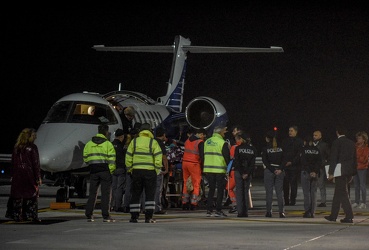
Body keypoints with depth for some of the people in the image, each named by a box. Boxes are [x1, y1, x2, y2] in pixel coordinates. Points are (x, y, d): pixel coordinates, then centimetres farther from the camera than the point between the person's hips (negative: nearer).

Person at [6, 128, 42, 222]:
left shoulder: (16, 147, 5)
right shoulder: (32, 147, -8)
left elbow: (13, 163, 8)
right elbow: (36, 164, -8)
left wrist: (13, 175, 15)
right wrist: (38, 177, -5)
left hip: (17, 176, 4)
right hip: (29, 175, -4)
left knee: (17, 196, 7)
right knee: (32, 195, 3)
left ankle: (16, 215, 8)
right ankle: (32, 215, 1)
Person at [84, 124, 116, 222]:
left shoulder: (89, 144, 9)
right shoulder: (108, 144, -4)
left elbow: (85, 158, 12)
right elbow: (111, 159, -9)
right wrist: (111, 170, -2)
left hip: (93, 170, 4)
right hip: (105, 170, -4)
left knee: (92, 193, 9)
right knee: (106, 193, -1)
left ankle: (89, 215, 5)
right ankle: (106, 216, -5)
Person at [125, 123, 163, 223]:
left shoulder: (134, 142, 6)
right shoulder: (153, 142, -2)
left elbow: (128, 158, 5)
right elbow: (158, 158, -7)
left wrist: (129, 169, 13)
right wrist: (157, 170, 1)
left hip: (136, 171, 2)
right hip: (150, 171, -2)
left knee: (135, 195, 9)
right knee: (150, 195, 2)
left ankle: (134, 217, 9)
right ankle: (148, 217, -4)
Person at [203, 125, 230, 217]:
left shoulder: (206, 142, 11)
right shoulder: (222, 143, -8)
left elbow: (203, 155, 16)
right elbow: (227, 157, -9)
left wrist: (204, 168, 22)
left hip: (208, 169, 6)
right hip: (219, 170, -5)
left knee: (211, 189, 13)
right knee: (220, 190, 2)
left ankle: (209, 210, 9)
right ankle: (218, 210, -1)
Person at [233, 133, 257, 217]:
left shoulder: (238, 148, -2)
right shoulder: (253, 149, 5)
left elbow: (236, 161, -7)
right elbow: (253, 163, -2)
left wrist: (241, 173, -7)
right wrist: (247, 173, -6)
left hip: (238, 172, -2)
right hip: (249, 172, 3)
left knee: (239, 191, 1)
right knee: (246, 191, 10)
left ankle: (240, 211, -6)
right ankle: (246, 211, 3)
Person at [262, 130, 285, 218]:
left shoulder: (265, 148, -4)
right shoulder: (280, 147, 5)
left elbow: (265, 161, -9)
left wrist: (273, 170, -8)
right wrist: (280, 169, -4)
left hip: (269, 171, -3)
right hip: (280, 171, 3)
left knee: (269, 192, 3)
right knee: (279, 192, 5)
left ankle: (269, 211, 1)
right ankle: (281, 212, -1)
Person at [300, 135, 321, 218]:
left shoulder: (304, 149, -4)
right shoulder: (316, 150, 7)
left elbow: (304, 162, -11)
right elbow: (319, 162, 1)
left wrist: (310, 172, -10)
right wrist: (315, 172, -3)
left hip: (305, 172, -4)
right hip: (315, 173, 4)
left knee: (306, 193, -2)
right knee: (313, 193, 6)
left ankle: (307, 212, -7)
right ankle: (312, 212, 4)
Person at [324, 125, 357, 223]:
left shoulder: (337, 142, -9)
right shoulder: (351, 143, 11)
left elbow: (333, 158, -13)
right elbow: (355, 159, 14)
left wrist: (330, 173, -10)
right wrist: (352, 173, 19)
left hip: (340, 171, -7)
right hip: (349, 172, 7)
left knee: (342, 193, -5)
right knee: (338, 193, 15)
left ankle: (349, 217, -10)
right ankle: (333, 215, 21)